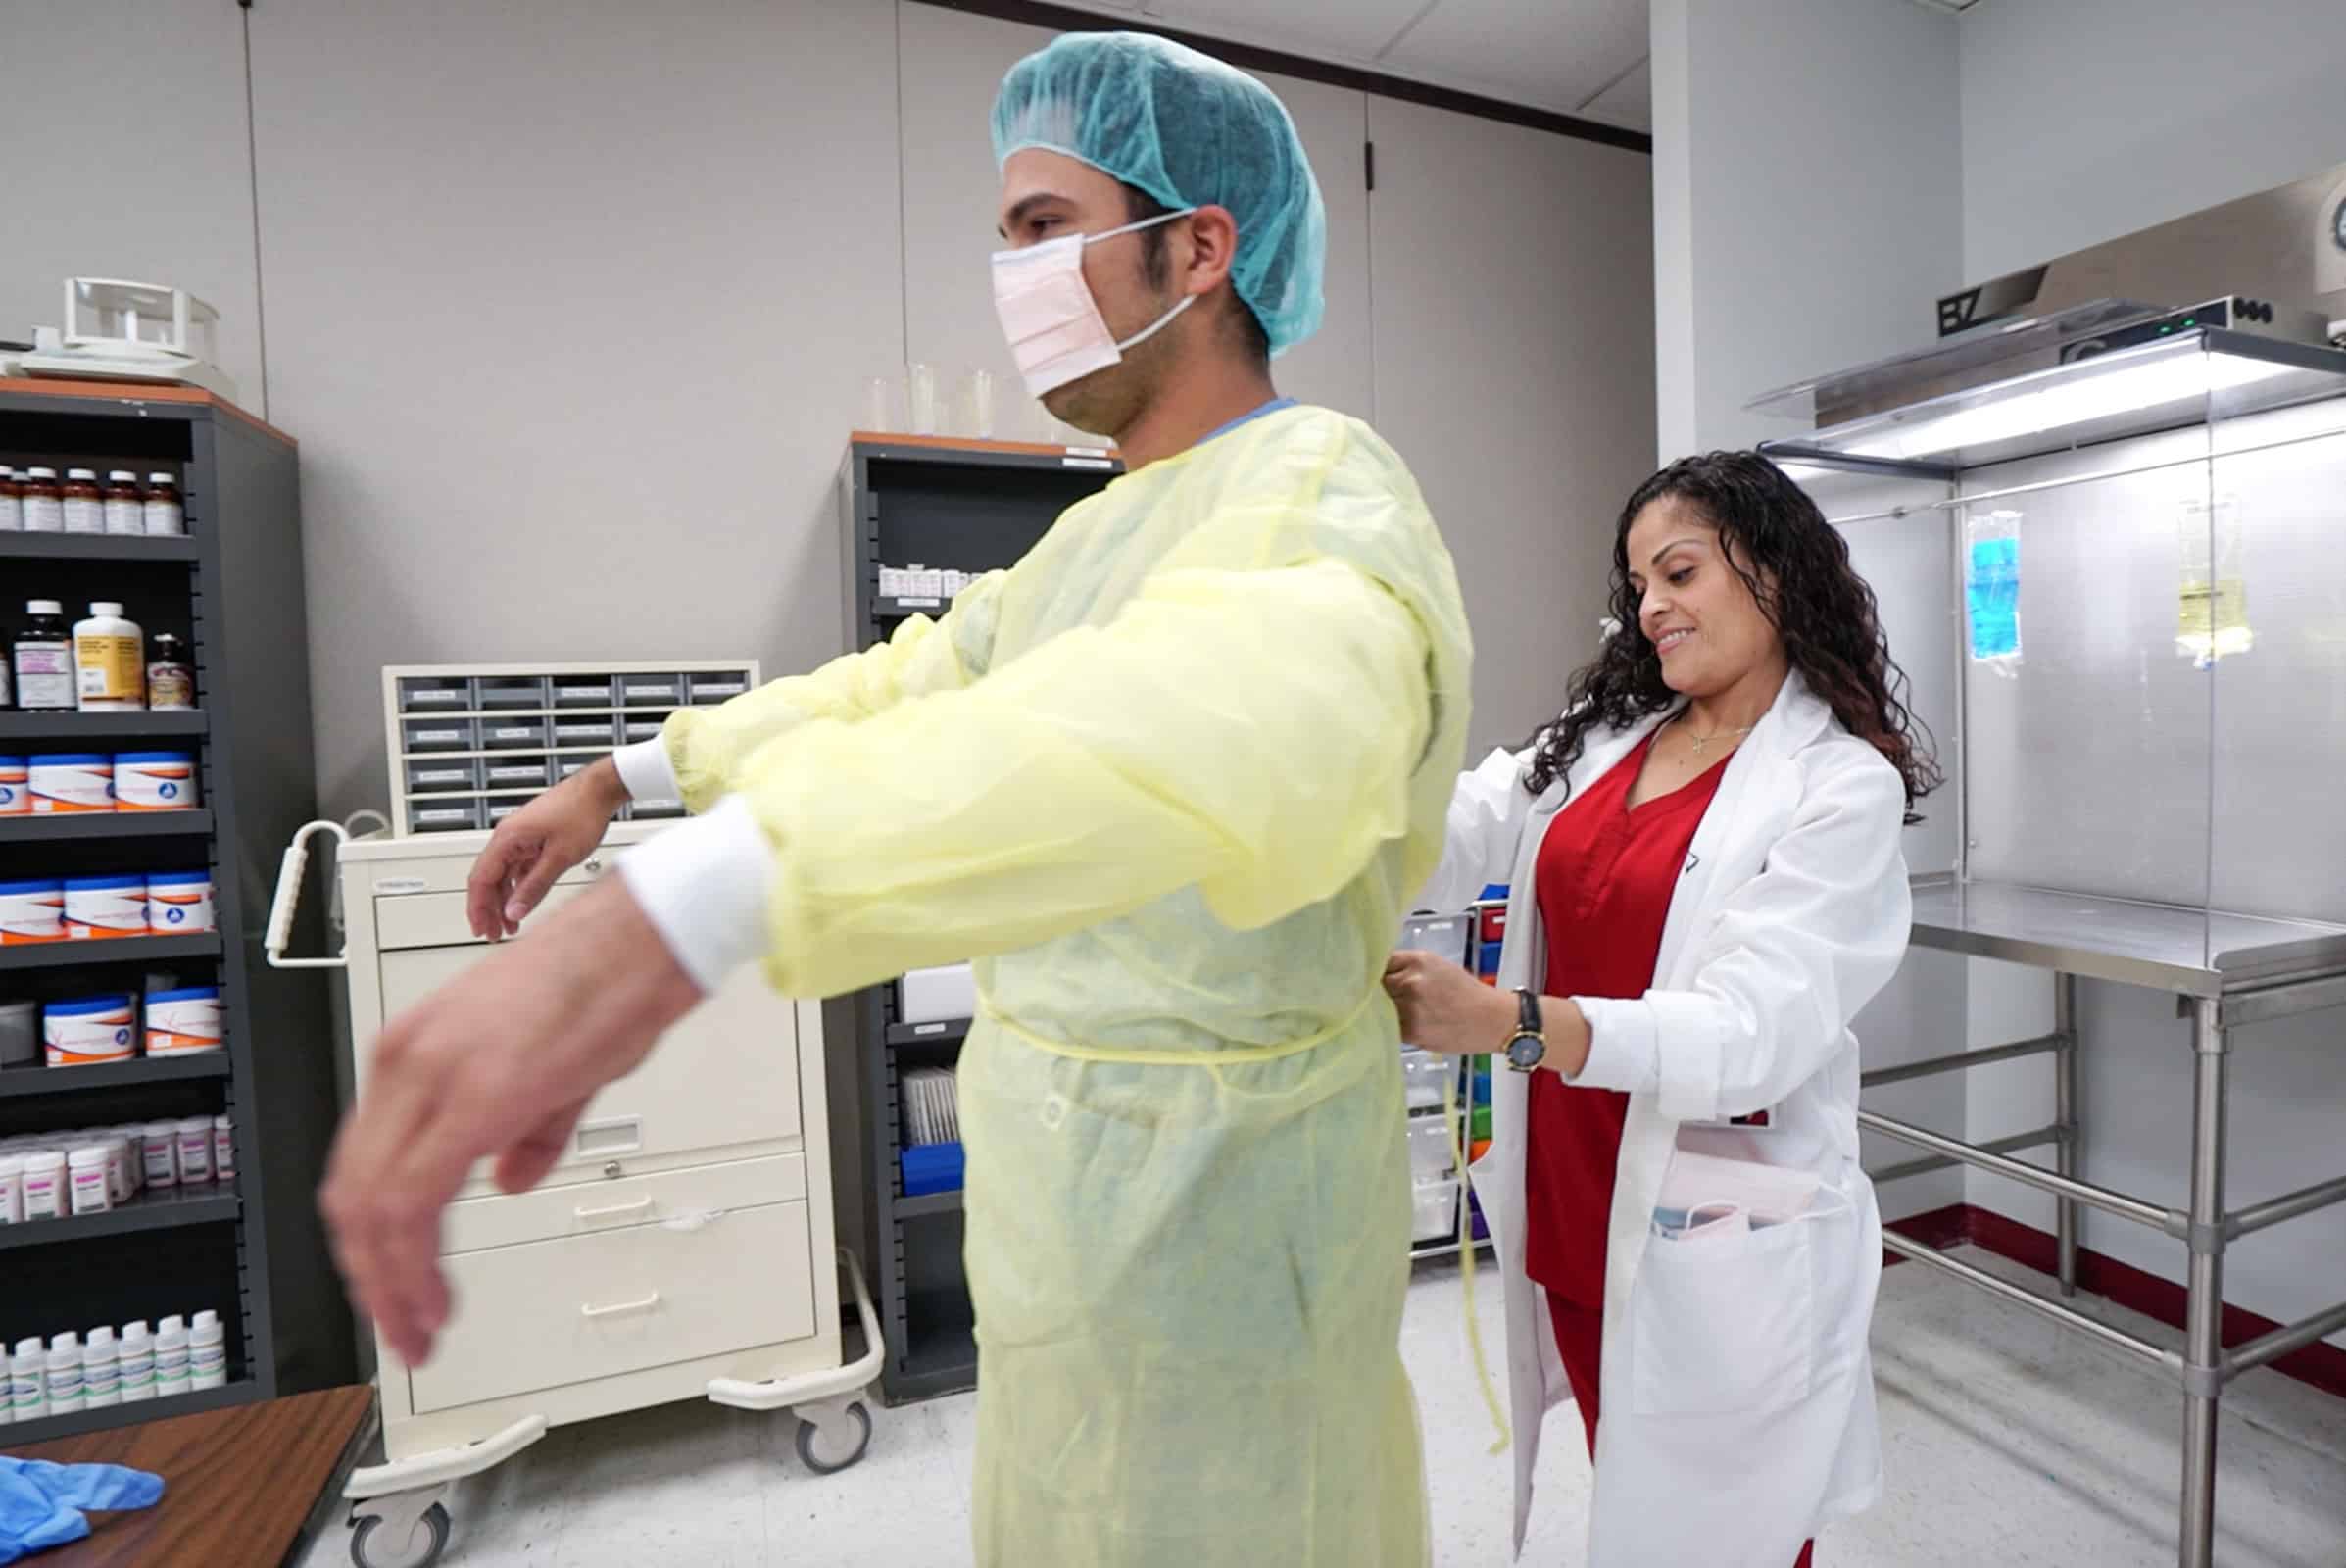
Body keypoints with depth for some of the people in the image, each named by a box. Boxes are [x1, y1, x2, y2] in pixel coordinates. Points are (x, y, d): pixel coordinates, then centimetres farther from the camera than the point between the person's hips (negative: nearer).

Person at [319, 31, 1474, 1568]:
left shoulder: (1312, 487, -20)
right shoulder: (1105, 524, 11)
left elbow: (1223, 708, -43)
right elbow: (911, 680, 18)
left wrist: (664, 921, -54)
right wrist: (627, 775, 18)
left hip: (1205, 1194, -8)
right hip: (1063, 1157, 8)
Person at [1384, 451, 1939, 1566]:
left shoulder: (1842, 783, -11)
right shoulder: (1601, 737, 6)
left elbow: (1752, 1032, -22)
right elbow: (1447, 839, -6)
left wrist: (1509, 1022, -36)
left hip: (1722, 1247, -5)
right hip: (1571, 1212, 5)